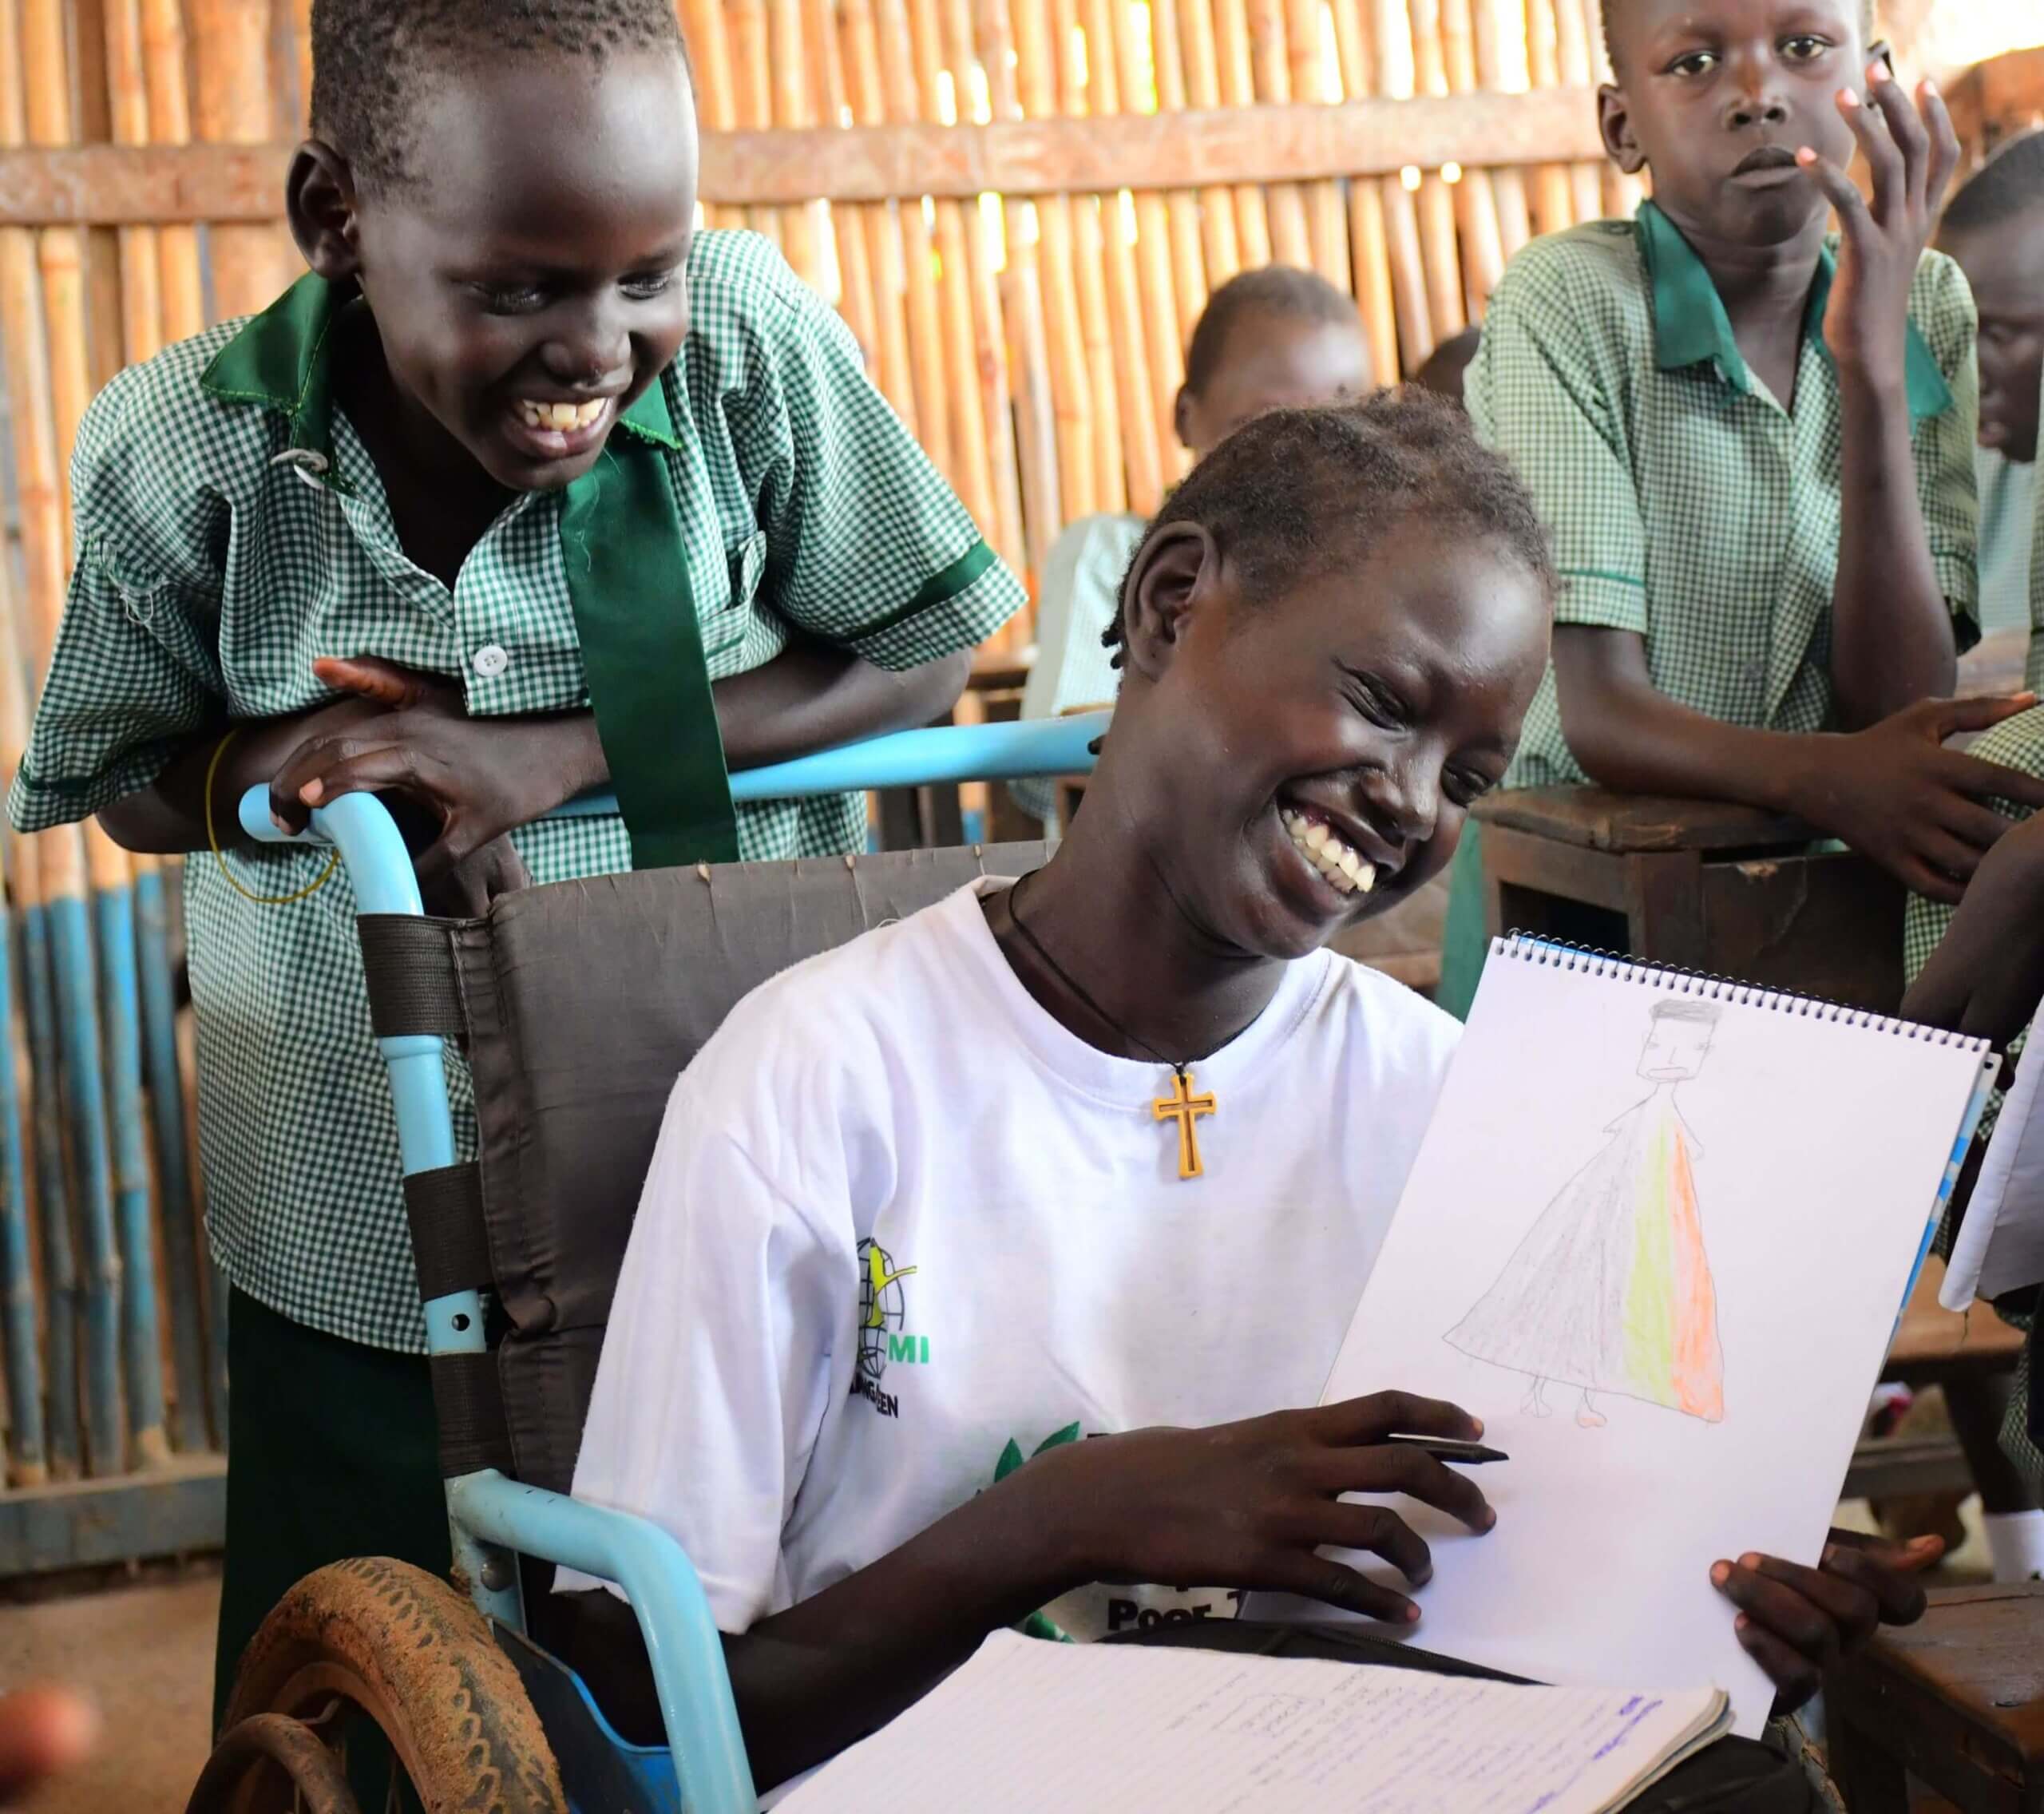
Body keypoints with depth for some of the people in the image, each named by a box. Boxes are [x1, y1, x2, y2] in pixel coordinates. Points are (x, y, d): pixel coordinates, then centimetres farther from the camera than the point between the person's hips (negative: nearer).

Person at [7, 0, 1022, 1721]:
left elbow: (915, 661, -8)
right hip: (366, 1242, 1)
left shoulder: (749, 349, -17)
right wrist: (275, 770, -22)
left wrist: (546, 755, -20)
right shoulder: (176, 455, -13)